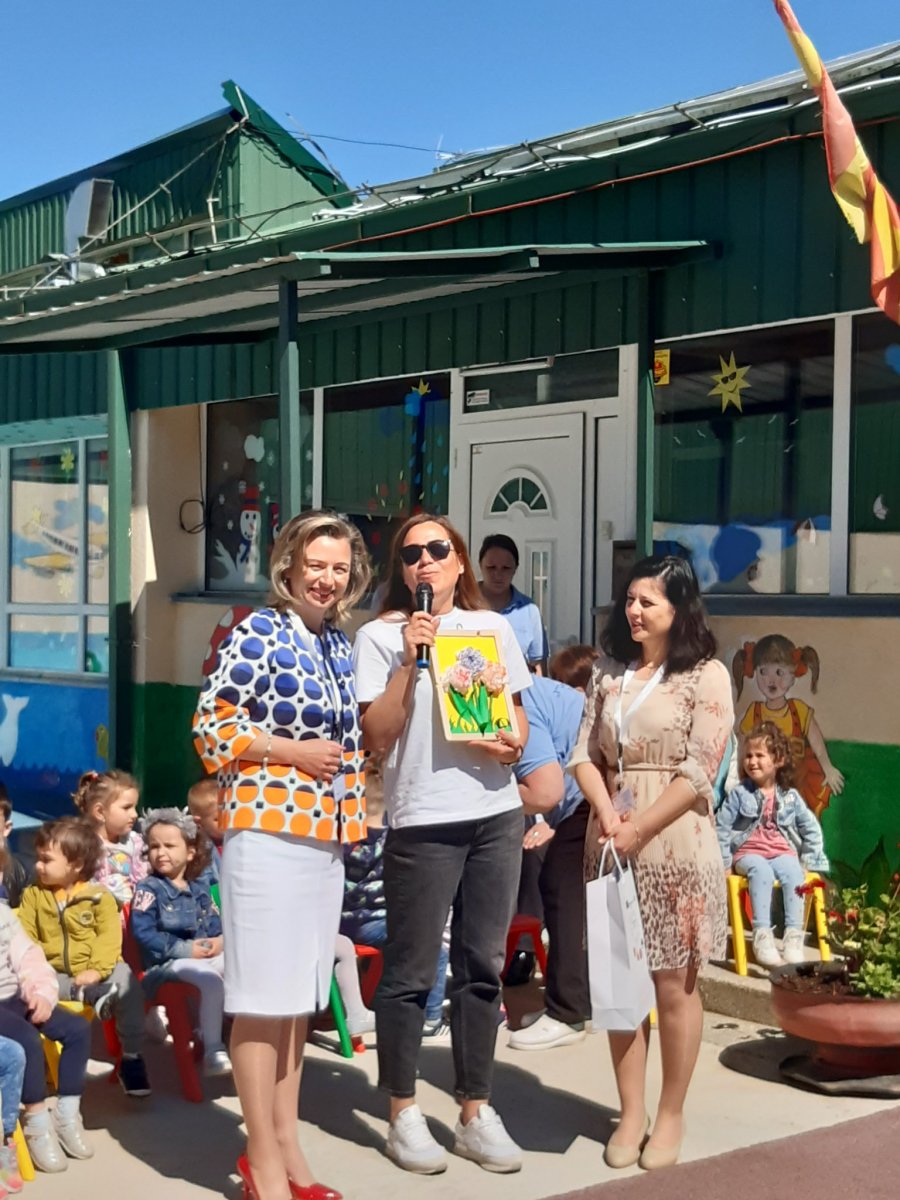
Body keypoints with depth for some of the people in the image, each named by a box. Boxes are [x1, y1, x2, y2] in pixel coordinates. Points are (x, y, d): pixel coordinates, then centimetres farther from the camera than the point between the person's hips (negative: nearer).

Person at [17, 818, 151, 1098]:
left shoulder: (99, 895, -2)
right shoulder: (33, 895, 7)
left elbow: (109, 937, -9)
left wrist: (97, 971, -23)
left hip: (92, 972, -2)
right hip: (54, 974, 2)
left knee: (126, 984, -27)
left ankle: (131, 1058, -13)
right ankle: (87, 994, -33)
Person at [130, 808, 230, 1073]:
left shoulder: (199, 888, 18)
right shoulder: (148, 889, -3)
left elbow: (215, 922, 19)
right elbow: (143, 933, -14)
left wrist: (220, 940, -7)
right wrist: (185, 949, -19)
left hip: (205, 957, 7)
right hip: (164, 964, -7)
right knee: (210, 979, -35)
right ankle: (213, 1051, -27)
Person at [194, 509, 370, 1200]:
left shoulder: (340, 645, 15)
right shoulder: (259, 633, -8)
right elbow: (210, 724, -13)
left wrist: (355, 798, 11)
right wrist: (294, 752, -16)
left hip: (326, 832, 8)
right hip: (268, 828, -8)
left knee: (300, 993, 13)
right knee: (264, 995, -2)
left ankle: (285, 1144, 23)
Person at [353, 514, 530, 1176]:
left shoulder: (494, 627, 12)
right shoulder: (382, 635, -1)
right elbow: (378, 736, -7)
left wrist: (515, 743, -3)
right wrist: (410, 660, -16)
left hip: (497, 814, 4)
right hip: (423, 821, -4)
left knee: (482, 968, 9)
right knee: (412, 973, 0)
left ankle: (477, 1111, 20)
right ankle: (404, 1114, 15)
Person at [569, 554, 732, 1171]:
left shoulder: (706, 676, -4)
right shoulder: (610, 673, 12)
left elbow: (699, 771, -10)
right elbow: (585, 754, 8)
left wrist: (638, 829, -14)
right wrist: (606, 815, -9)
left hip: (673, 844, -5)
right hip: (612, 842, 5)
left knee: (674, 984, 3)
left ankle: (671, 1115, 16)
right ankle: (631, 1112, 18)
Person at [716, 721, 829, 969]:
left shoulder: (790, 797, 8)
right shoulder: (739, 794, 1)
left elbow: (812, 830, 14)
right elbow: (722, 828, 0)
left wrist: (808, 862, 5)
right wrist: (724, 863, -4)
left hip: (782, 853, 2)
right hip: (749, 852, -2)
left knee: (794, 872, -33)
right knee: (762, 872, -37)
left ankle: (794, 936, -33)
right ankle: (762, 935, -40)